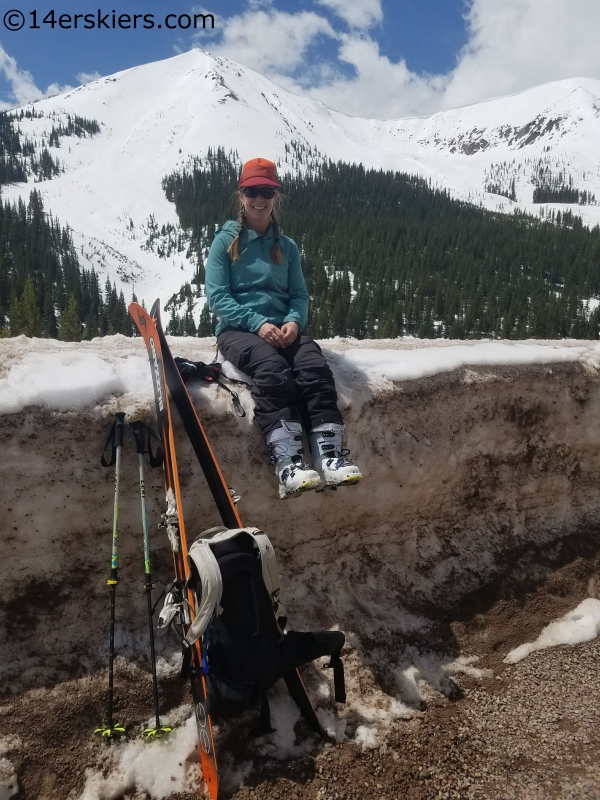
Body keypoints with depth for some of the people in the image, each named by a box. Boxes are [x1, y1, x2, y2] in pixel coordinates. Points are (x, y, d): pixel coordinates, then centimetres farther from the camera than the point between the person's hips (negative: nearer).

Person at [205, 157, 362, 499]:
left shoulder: (287, 246, 18)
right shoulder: (226, 241, 8)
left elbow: (300, 294, 12)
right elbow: (217, 296, -3)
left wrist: (293, 321, -12)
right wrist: (258, 323, -17)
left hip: (282, 327, 3)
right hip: (238, 329, -3)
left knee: (315, 365, -28)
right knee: (272, 367, -35)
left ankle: (330, 453, -36)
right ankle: (287, 460, -43)